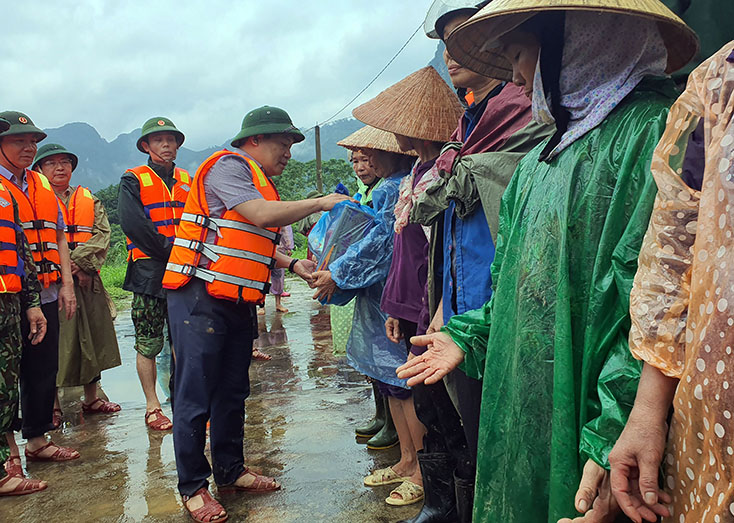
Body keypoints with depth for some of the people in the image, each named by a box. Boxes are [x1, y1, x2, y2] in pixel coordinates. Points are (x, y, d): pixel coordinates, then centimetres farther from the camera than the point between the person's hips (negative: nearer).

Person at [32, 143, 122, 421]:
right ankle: (53, 406, 8)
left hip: (87, 280, 4)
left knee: (93, 338, 9)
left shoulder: (90, 200, 15)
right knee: (54, 342, -3)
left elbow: (102, 235, 2)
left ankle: (91, 399, 22)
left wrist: (81, 263, -13)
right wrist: (67, 268, -16)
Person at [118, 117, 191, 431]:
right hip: (149, 273, -4)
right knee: (148, 344, 1)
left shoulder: (187, 181, 17)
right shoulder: (133, 181, 2)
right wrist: (169, 250, -15)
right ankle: (152, 407, 10)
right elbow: (133, 223, -12)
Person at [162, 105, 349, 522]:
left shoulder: (261, 184, 20)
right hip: (201, 298, -10)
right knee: (196, 397, -2)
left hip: (238, 303, 10)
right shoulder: (229, 165, -9)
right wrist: (319, 203, -12)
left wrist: (293, 264, 8)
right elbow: (261, 216, -21)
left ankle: (230, 471, 27)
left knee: (232, 393, 15)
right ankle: (193, 487, 7)